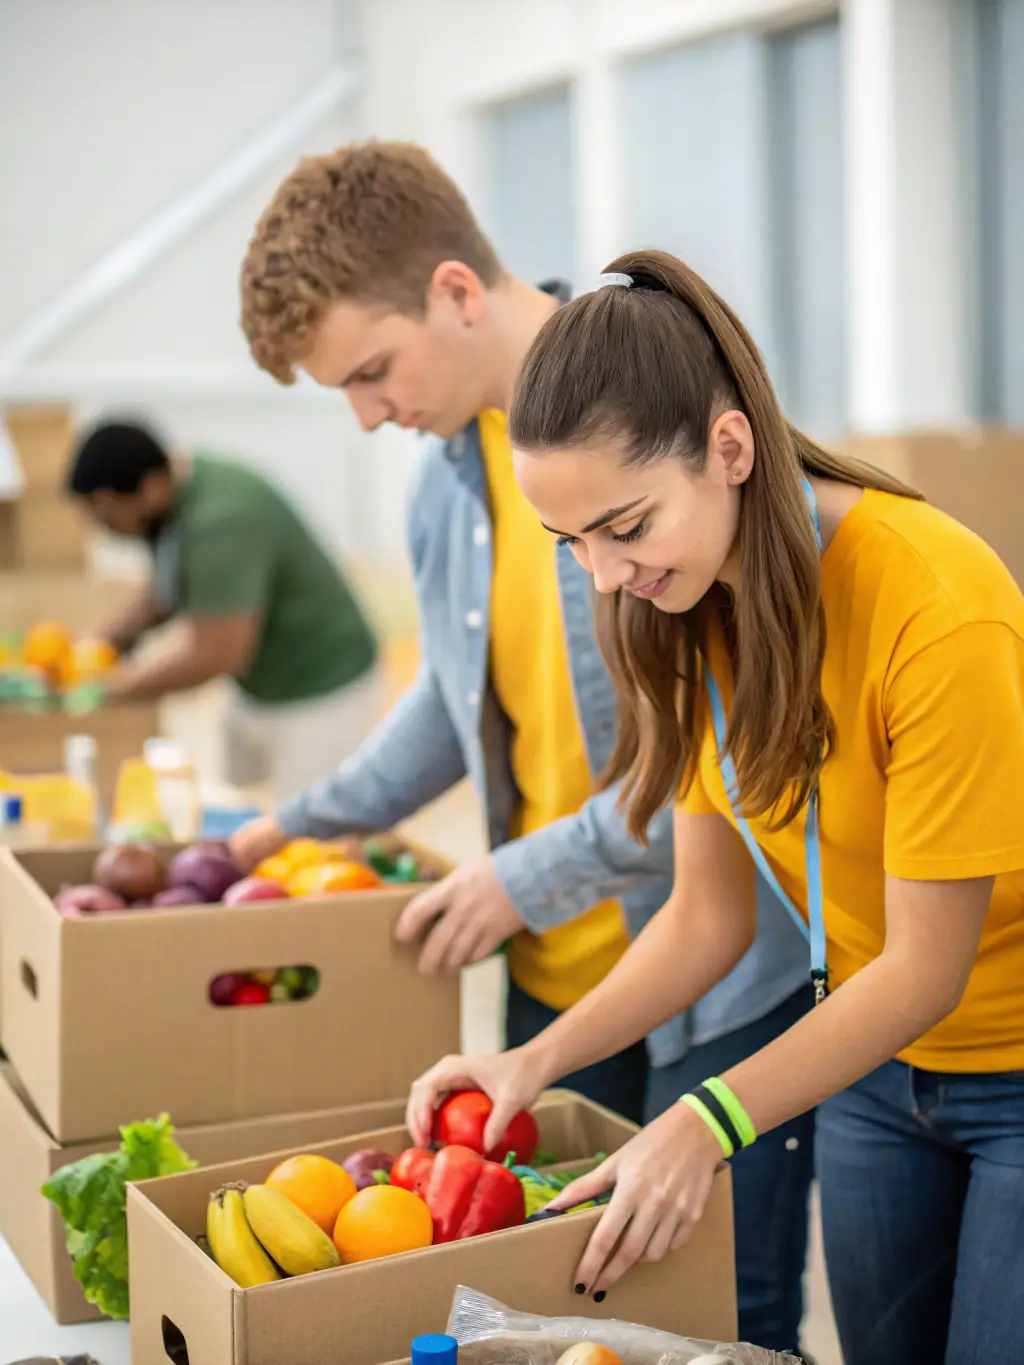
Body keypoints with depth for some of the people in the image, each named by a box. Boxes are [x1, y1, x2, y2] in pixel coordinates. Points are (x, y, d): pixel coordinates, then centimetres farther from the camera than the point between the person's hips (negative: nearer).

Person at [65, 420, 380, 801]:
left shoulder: (221, 520, -30)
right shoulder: (168, 500, -2)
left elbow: (217, 653, -29)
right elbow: (165, 591, 14)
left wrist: (114, 686, -17)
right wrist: (105, 642, -1)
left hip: (322, 697, -9)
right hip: (261, 694, 9)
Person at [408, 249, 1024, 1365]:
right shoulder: (689, 607, -6)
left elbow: (925, 967, -22)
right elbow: (708, 914, -3)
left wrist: (706, 1124, -28)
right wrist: (538, 1061, -14)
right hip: (875, 1067, 6)